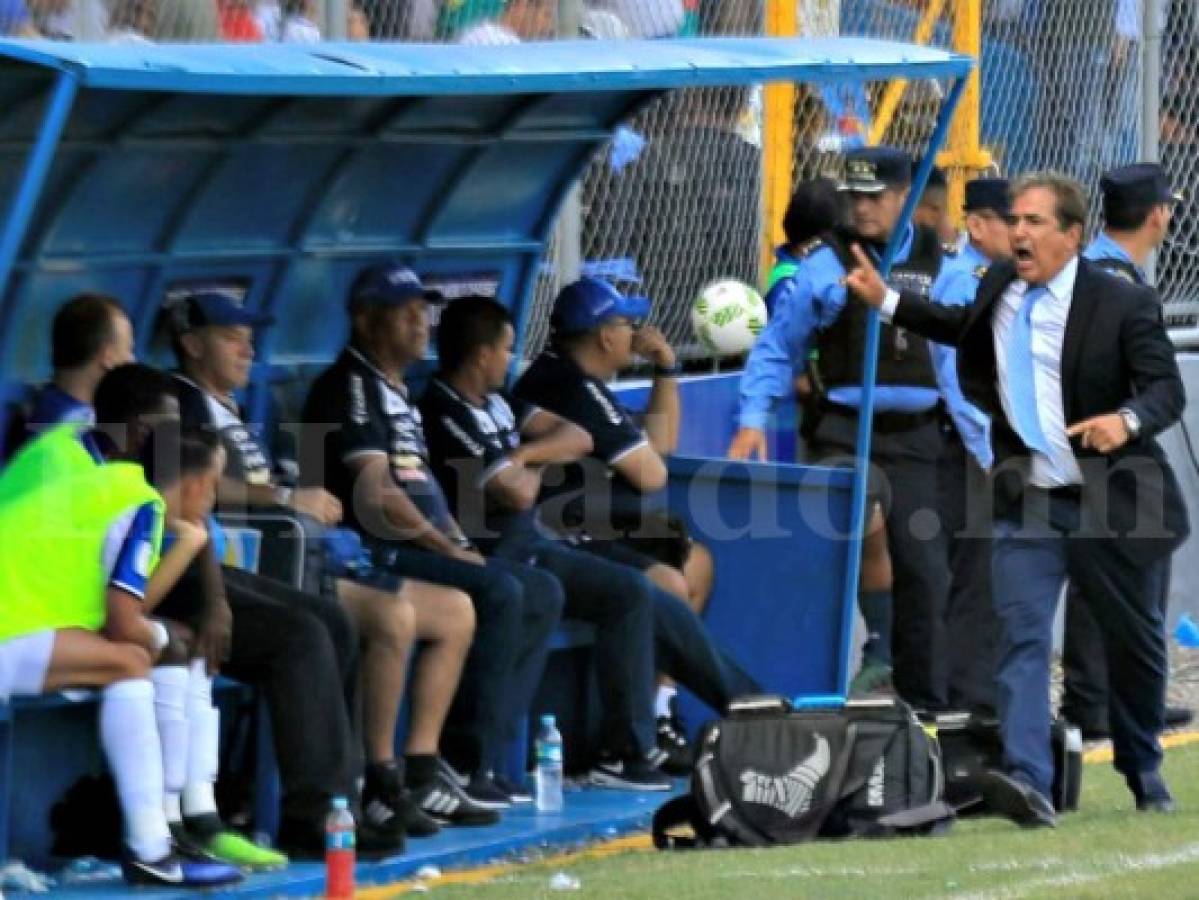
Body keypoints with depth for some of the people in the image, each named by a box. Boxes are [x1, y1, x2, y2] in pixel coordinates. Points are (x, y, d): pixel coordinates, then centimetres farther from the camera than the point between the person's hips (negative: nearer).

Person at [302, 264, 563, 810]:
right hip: (374, 554, -11)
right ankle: (465, 764, -24)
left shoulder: (396, 391, 24)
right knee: (499, 593, -26)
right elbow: (376, 495, -18)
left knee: (542, 594, 9)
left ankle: (478, 758, 1)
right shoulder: (351, 385, -9)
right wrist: (450, 550, -13)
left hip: (423, 551, 11)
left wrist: (460, 544, 8)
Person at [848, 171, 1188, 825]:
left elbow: (1167, 389, -14)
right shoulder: (1000, 288, 6)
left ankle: (1143, 772, 35)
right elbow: (966, 328, 28)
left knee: (1133, 640, 13)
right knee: (1021, 635, -15)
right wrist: (885, 300, 21)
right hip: (1026, 501, 3)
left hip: (1111, 500, -3)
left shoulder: (1122, 303, -10)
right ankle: (1027, 781, -26)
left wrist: (1128, 420, -36)